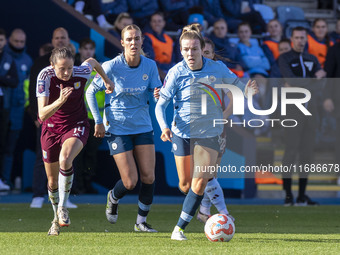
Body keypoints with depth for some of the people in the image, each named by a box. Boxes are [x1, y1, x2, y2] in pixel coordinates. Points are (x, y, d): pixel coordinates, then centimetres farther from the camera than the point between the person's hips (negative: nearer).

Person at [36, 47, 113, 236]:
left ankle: (62, 207, -13)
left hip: (76, 126, -1)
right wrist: (60, 101, -45)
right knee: (53, 181, 10)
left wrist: (107, 80, 23)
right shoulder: (45, 76, -23)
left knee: (65, 160, -33)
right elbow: (42, 114, -29)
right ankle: (57, 218, 37)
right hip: (51, 128, 1)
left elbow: (92, 62, 7)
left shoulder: (81, 73, -20)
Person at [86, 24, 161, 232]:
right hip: (118, 129, -3)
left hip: (143, 127, 4)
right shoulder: (112, 67, -12)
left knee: (149, 177, -4)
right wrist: (98, 121, -5)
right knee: (130, 182, -7)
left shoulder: (150, 65, -3)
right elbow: (91, 92, -1)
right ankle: (113, 199, 28)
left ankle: (141, 221, 14)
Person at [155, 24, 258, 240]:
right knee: (186, 185, 5)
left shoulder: (218, 68, -8)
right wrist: (164, 127, -26)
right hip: (183, 134, 0)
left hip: (209, 133, 0)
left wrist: (247, 91, -15)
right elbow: (161, 104, -9)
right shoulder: (176, 73, -12)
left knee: (200, 183, -11)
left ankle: (180, 228, -4)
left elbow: (236, 85, 9)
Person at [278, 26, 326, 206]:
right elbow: (291, 80, -14)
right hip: (293, 107, -5)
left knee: (307, 151, 4)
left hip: (310, 106, 5)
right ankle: (288, 195, -8)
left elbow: (319, 86, 2)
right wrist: (314, 79, -9)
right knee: (291, 150, -10)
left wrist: (298, 86, -11)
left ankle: (302, 196, 7)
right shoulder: (284, 58, 2)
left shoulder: (312, 59, 15)